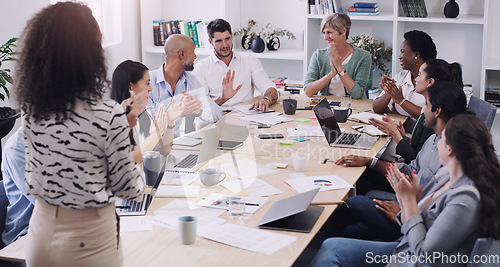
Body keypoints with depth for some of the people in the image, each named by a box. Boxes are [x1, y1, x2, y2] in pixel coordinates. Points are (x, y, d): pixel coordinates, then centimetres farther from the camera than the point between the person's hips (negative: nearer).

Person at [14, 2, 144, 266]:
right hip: (88, 243, -5)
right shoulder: (108, 115, -23)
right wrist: (141, 182, 12)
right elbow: (126, 187, -11)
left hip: (42, 230, 5)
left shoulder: (30, 109, -7)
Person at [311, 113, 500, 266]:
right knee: (331, 247, 5)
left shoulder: (466, 199, -25)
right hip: (405, 249, 9)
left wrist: (409, 200, -15)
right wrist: (405, 199, -11)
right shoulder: (448, 181, 3)